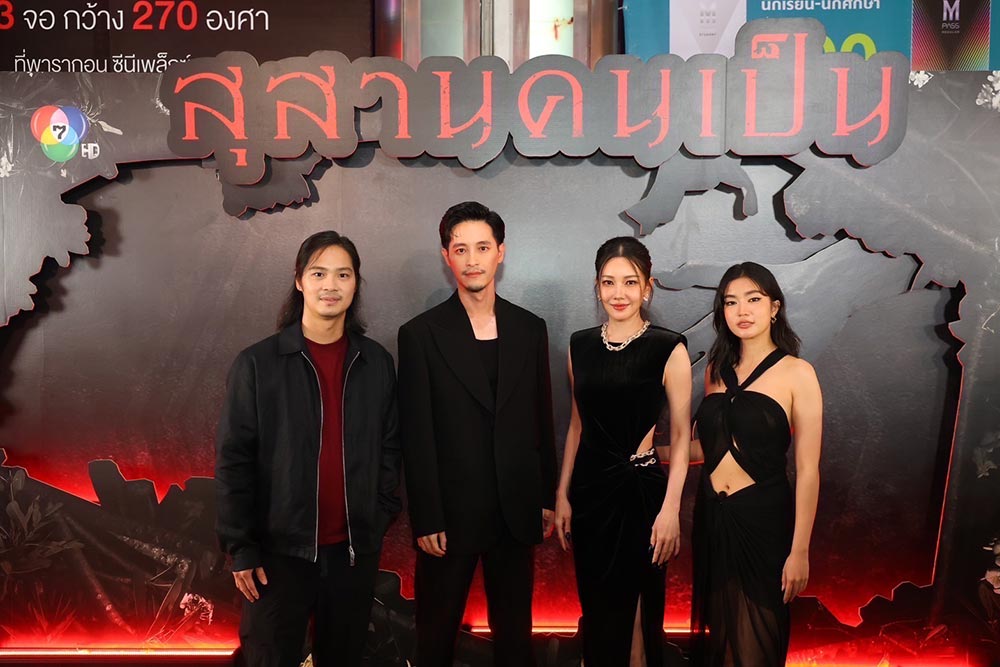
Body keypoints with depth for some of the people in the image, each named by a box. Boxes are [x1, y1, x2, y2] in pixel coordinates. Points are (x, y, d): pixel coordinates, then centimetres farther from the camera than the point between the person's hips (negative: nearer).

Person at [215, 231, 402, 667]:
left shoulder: (376, 362, 3)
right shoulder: (258, 364, -5)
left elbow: (389, 446, 9)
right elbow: (233, 460, -5)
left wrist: (381, 514, 3)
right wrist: (241, 547, -6)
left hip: (356, 548, 3)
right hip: (280, 549, -2)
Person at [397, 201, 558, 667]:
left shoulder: (530, 329, 4)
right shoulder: (421, 334, -6)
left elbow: (542, 421, 8)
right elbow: (416, 436, -8)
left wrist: (547, 499, 8)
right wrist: (426, 520, -10)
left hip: (516, 510, 3)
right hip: (451, 512, -2)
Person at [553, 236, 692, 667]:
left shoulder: (668, 349, -9)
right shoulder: (580, 345, 5)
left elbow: (681, 435, -8)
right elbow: (577, 424, 11)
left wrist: (671, 508, -14)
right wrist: (562, 494, 8)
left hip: (639, 489, -4)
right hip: (588, 489, 4)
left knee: (634, 613, 8)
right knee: (594, 611, 16)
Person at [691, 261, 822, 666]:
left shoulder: (796, 373, -8)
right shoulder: (717, 370, 6)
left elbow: (807, 470, -10)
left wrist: (800, 551, -12)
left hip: (763, 517, -4)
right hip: (712, 515, 5)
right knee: (717, 632, 17)